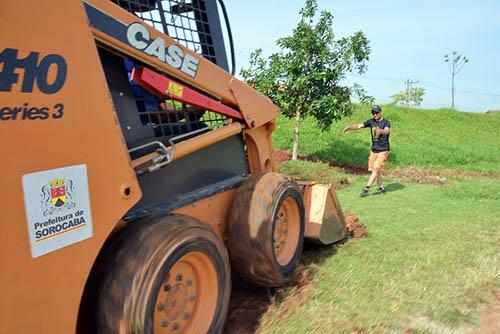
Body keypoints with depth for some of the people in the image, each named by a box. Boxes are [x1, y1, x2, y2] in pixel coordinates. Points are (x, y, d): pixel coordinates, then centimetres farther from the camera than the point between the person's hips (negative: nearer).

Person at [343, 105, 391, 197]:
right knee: (377, 170, 8)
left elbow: (387, 131, -31)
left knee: (376, 168, -15)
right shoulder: (371, 121, 4)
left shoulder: (386, 122, -9)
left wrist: (380, 131, -53)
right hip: (374, 150, 5)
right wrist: (349, 127, -23)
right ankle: (381, 188, 21)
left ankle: (366, 188, -16)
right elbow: (359, 126, -5)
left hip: (383, 150, -5)